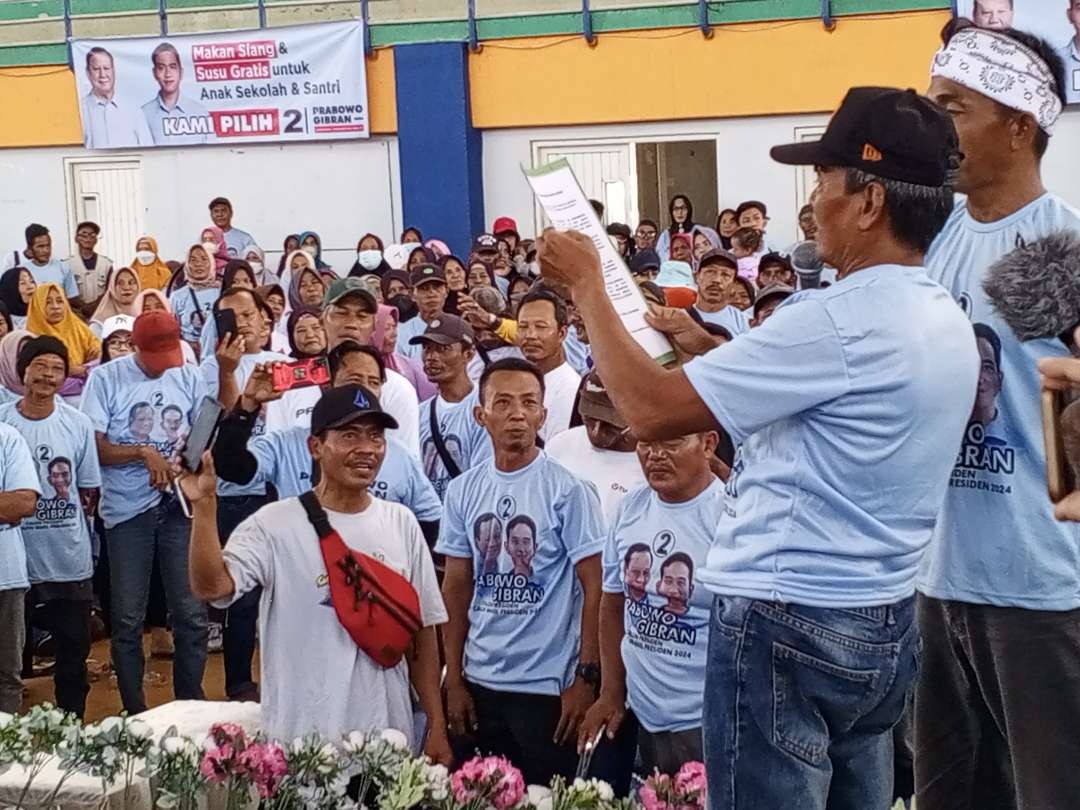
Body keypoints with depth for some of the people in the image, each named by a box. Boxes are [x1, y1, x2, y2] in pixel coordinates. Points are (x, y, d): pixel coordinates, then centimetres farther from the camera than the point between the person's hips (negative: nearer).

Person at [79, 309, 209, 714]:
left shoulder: (189, 377, 6)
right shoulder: (105, 379, -2)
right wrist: (143, 452, -15)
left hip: (179, 507, 2)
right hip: (128, 510, -2)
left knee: (191, 613, 2)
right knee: (128, 618, 5)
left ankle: (191, 707, 14)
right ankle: (134, 713, 15)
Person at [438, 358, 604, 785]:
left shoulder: (568, 490, -9)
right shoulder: (462, 490, 4)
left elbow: (594, 587, -9)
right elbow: (456, 587, 9)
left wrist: (586, 678, -13)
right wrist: (454, 678, 7)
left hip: (548, 685, -4)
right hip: (480, 682, 4)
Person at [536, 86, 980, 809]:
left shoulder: (837, 321, -22)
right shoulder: (949, 323, 8)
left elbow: (652, 411, -19)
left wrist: (586, 285, -7)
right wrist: (710, 348, 16)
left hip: (787, 623, -9)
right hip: (885, 620, 9)